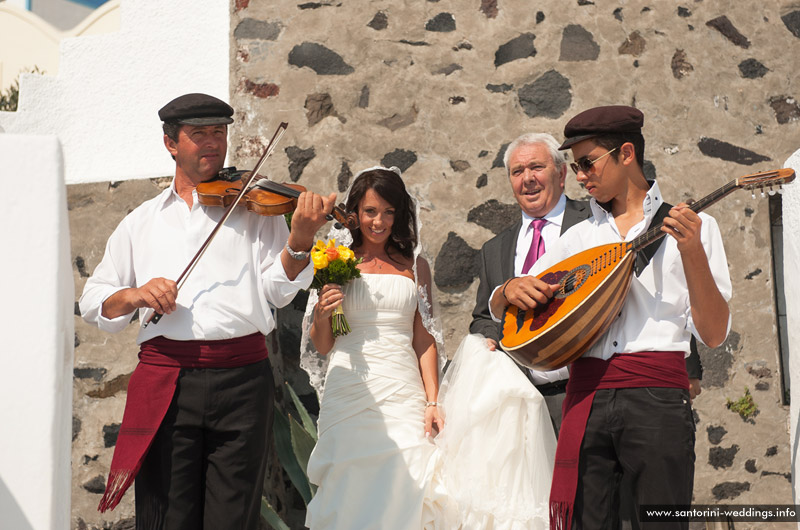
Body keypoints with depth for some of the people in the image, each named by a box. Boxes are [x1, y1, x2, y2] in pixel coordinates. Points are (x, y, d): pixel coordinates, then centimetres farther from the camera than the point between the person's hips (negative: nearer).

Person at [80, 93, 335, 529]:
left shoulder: (255, 208, 13)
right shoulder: (141, 222, 19)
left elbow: (277, 290, -1)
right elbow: (94, 301, 16)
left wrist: (300, 241, -20)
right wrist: (134, 295, -5)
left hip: (242, 378, -1)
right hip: (164, 383, 1)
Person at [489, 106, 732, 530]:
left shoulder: (693, 226, 7)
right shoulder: (580, 236, 18)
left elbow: (713, 335, -1)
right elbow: (498, 308, 22)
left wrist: (692, 252, -13)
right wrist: (511, 289, -1)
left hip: (657, 398, -3)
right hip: (586, 397, 3)